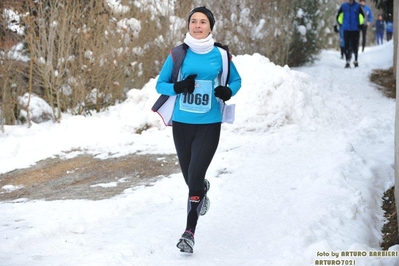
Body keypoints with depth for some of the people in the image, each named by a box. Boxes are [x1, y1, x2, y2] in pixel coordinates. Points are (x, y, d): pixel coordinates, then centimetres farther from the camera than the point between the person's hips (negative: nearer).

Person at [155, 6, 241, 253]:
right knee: (190, 178, 16)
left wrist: (228, 91, -12)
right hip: (182, 124, 2)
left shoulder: (220, 55, -3)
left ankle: (189, 233, -6)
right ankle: (203, 189, 54)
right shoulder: (178, 54, -3)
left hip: (209, 125, -2)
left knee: (195, 178, -13)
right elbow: (160, 85, 2)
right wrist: (178, 87, -19)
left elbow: (236, 80, 11)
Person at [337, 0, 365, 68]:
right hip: (346, 29, 1)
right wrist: (341, 24, 9)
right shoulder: (343, 6, 3)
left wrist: (360, 25, 0)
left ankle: (356, 60, 18)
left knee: (355, 45, 4)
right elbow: (338, 16, 15)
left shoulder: (358, 6, -3)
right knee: (347, 45, -2)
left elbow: (362, 16, 6)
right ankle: (347, 61, 0)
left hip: (355, 29, -1)